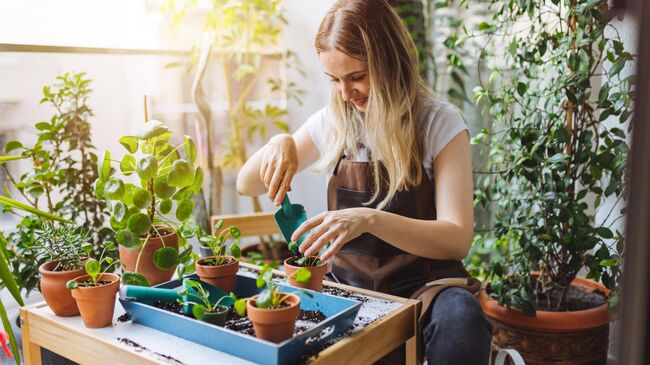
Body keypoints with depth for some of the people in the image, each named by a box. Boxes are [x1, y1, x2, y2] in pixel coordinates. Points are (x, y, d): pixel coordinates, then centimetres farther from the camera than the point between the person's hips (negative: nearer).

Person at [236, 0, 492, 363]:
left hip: (423, 285, -3)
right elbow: (247, 185, 9)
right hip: (348, 283, 4)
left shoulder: (439, 123, -8)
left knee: (460, 318, -36)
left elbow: (458, 239, -17)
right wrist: (279, 144, -13)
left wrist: (370, 219, -34)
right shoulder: (332, 123, 4)